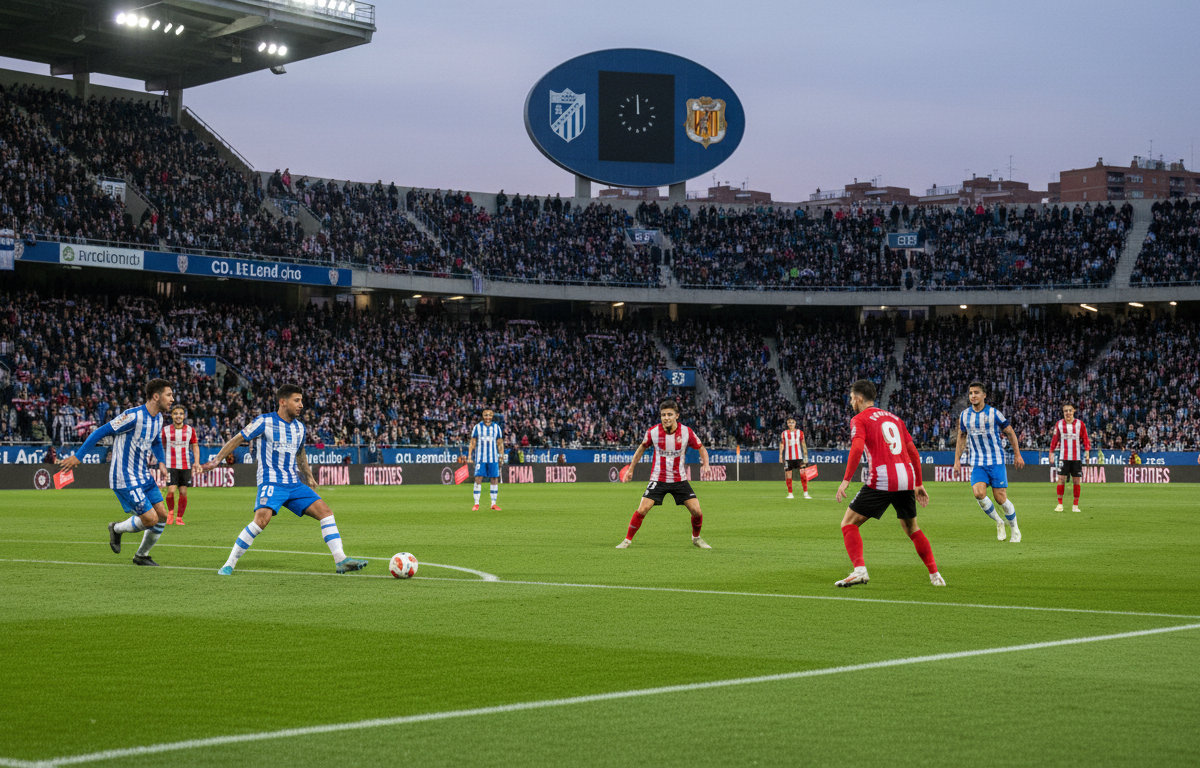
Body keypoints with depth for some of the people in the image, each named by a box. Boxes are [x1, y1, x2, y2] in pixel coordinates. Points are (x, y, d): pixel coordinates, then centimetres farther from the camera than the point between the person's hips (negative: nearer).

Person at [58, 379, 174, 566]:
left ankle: (141, 556, 20)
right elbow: (101, 432, -16)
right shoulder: (134, 416, -21)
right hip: (125, 479, -9)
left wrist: (161, 462, 8)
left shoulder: (158, 418, 6)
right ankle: (117, 529, 17)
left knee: (162, 515, 2)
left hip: (143, 476, 9)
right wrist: (77, 457, -13)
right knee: (150, 519, -12)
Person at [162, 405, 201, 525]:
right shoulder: (166, 430, 3)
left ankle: (179, 517, 13)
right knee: (171, 491, -14)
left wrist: (196, 462, -3)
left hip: (186, 466, 1)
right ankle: (170, 511, 14)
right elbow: (161, 446, 14)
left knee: (183, 492, -1)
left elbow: (195, 446, 10)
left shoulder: (190, 430, 5)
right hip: (170, 466, -1)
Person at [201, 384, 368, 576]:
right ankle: (229, 564, -18)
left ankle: (341, 560, -4)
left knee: (325, 512, -5)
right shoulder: (265, 422, -6)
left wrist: (309, 477, 29)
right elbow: (237, 440, 1)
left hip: (294, 484, 7)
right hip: (271, 482, -7)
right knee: (262, 518, -29)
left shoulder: (300, 428, 13)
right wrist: (216, 460, 1)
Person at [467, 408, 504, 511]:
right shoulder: (477, 427, 4)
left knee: (495, 479, 1)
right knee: (478, 479, -7)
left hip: (493, 458, 2)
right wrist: (469, 455, 0)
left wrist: (502, 456, 5)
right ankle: (476, 504, -3)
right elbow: (472, 442, 7)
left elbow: (500, 443, 12)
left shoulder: (497, 427, 8)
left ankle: (494, 503, 10)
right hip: (480, 458, -2)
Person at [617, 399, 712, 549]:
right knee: (642, 509, -14)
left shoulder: (686, 432, -10)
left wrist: (705, 464, -15)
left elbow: (701, 448, 5)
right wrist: (630, 469, 12)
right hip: (658, 479, -1)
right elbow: (642, 448, 10)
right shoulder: (653, 432, -9)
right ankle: (627, 540, 2)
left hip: (680, 479, 1)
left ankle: (696, 538, 22)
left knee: (697, 511, -6)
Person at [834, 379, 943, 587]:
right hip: (907, 478, 6)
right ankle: (935, 574, 17)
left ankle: (859, 570, -14)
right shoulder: (894, 418, 23)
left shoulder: (859, 419, 5)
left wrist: (846, 480, -16)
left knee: (849, 523, 4)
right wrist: (919, 484, 25)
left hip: (881, 480, -6)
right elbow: (913, 451, 21)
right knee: (911, 528, 23)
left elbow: (857, 448, -14)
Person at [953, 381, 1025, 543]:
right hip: (977, 463, 3)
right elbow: (962, 437, 16)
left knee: (1001, 499, -6)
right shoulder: (964, 415, 4)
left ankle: (1015, 529, 18)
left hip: (996, 461, -3)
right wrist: (957, 460, 13)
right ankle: (999, 522, 5)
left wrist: (1017, 454, 5)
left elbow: (1010, 433, 4)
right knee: (978, 493, -19)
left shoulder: (994, 413, -7)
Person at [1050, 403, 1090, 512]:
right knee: (1061, 478, -6)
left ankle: (1075, 505, 10)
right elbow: (1055, 439, 10)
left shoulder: (1080, 423, 2)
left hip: (1077, 457, 0)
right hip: (1063, 457, 0)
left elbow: (1085, 438, 5)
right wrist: (1051, 452, 7)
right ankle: (1060, 504, 1)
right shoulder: (1059, 424, 4)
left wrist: (1087, 451, -4)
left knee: (1076, 481, 2)